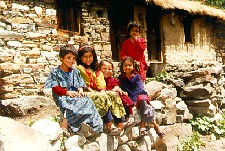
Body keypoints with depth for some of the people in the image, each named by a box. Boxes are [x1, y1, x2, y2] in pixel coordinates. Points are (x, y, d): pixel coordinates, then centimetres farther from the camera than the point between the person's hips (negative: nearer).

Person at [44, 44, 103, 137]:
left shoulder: (75, 71, 20)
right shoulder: (55, 72, 4)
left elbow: (80, 85, 19)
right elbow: (55, 88, -5)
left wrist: (81, 90, -6)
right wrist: (67, 92, -21)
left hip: (75, 95, 5)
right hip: (62, 96, -5)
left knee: (87, 101, -25)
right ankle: (64, 125, -36)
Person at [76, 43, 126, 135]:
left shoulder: (95, 70, 21)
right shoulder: (80, 68, -1)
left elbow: (101, 86, 9)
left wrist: (102, 92, -11)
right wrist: (95, 93, -17)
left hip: (98, 92, 7)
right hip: (87, 94, -7)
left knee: (114, 95, -14)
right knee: (103, 97, -31)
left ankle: (120, 122, -23)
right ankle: (109, 126, -36)